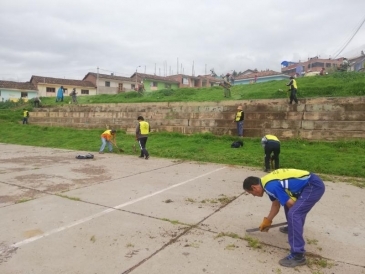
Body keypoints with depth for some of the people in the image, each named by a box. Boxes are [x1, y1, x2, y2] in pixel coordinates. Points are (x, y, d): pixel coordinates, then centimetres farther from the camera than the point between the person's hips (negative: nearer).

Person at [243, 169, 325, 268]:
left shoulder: (271, 186, -21)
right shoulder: (268, 182, 10)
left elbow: (291, 204, -16)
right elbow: (275, 205, 23)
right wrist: (267, 221, 31)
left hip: (314, 186, -10)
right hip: (310, 184, 11)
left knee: (293, 214, -19)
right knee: (288, 202, 27)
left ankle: (298, 256, -14)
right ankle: (293, 227, 50)